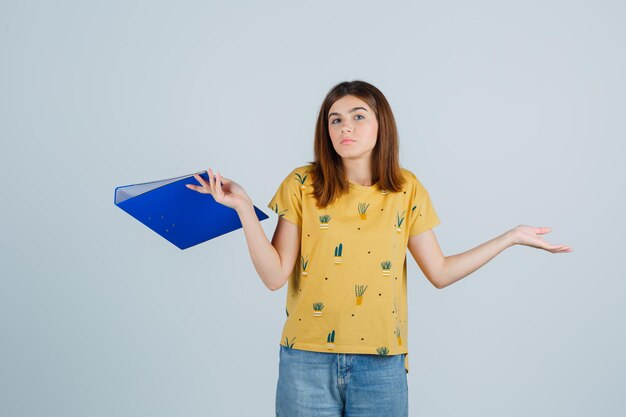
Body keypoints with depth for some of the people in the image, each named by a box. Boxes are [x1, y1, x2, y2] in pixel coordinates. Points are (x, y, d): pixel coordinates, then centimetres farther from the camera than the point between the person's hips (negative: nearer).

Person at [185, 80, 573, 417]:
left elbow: (440, 272, 4)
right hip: (308, 360, -1)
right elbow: (275, 275, -8)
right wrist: (244, 208, -17)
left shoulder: (407, 189, 1)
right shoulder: (302, 185, -4)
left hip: (381, 364, 1)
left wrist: (512, 237, 2)